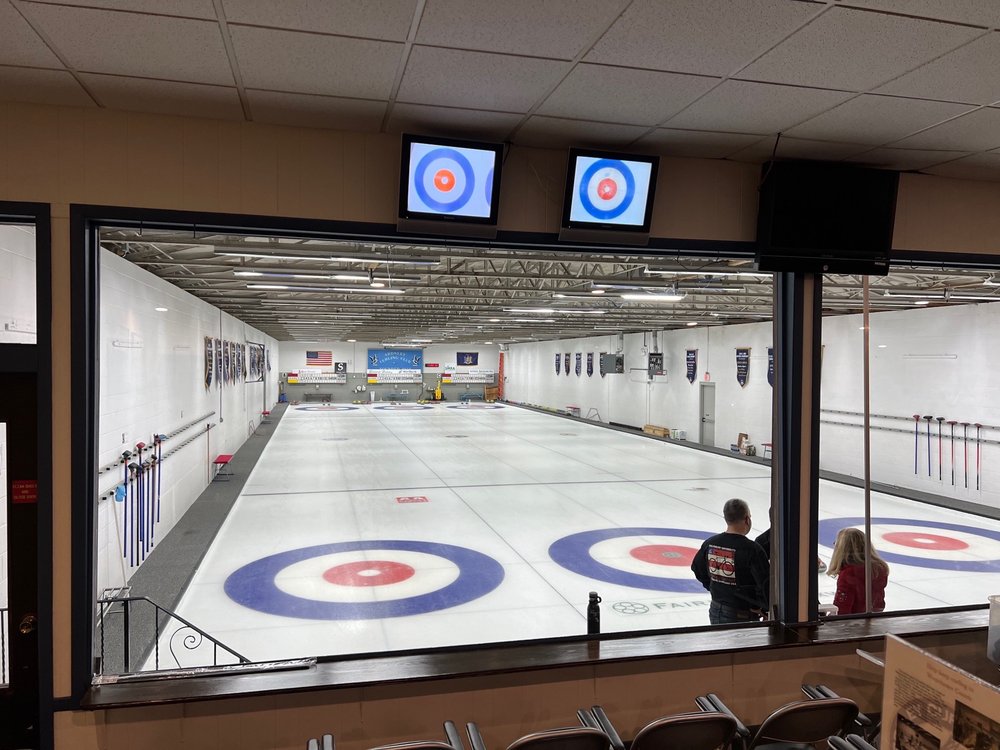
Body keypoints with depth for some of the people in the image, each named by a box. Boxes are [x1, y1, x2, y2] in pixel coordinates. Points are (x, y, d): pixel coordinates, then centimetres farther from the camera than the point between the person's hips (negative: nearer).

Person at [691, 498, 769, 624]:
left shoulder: (710, 543, -3)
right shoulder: (751, 549, -21)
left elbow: (697, 568, 11)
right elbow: (766, 583, -24)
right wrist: (764, 608, -8)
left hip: (715, 611, 6)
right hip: (743, 616, -6)